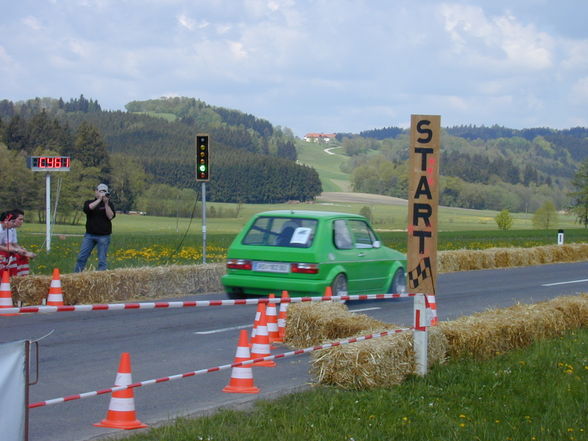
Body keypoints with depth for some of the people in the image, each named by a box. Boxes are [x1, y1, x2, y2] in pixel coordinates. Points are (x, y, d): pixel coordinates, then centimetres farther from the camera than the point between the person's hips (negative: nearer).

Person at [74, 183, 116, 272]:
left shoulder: (109, 204, 7)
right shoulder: (89, 202, 10)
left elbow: (110, 216, -7)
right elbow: (88, 208, -14)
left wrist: (106, 203, -15)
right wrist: (99, 199, -16)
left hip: (103, 236, -1)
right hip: (89, 235, 1)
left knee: (102, 260, -2)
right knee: (81, 257, -2)